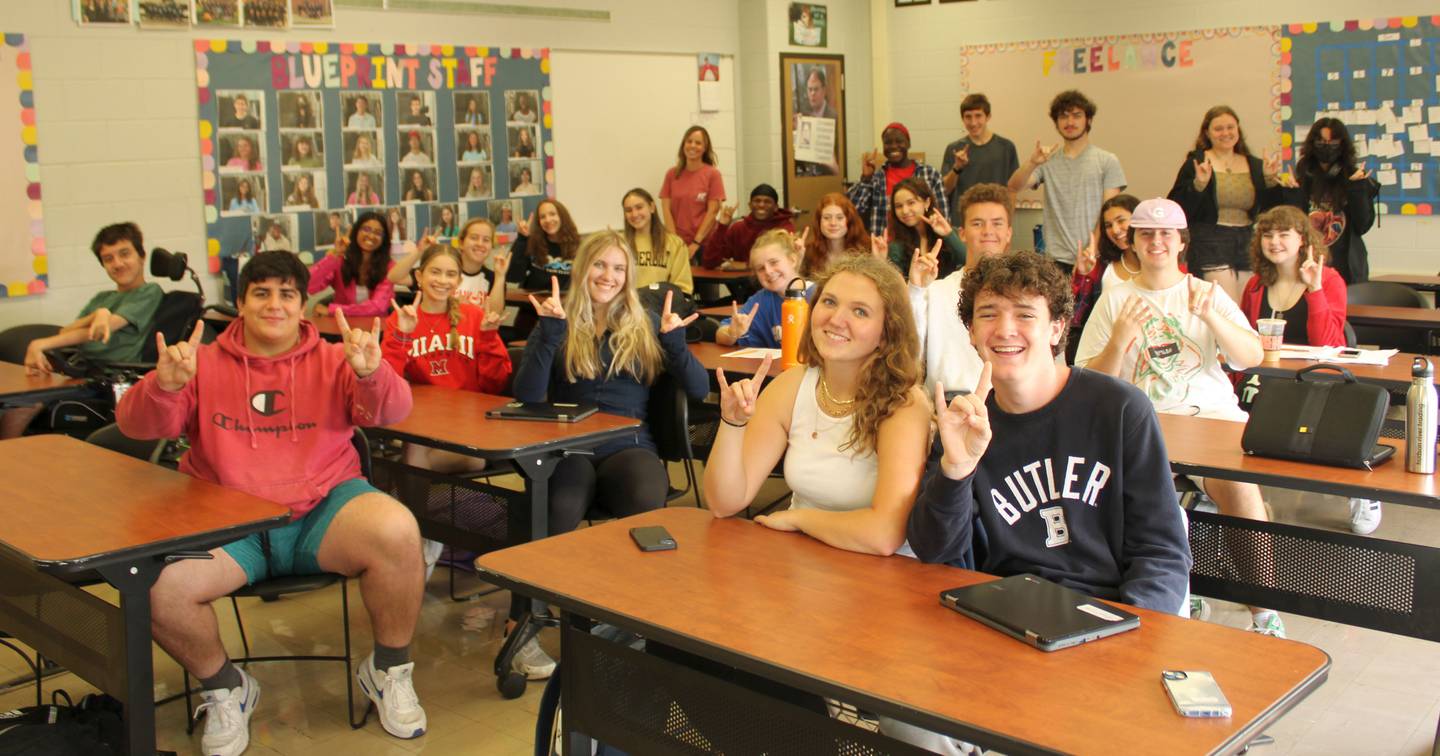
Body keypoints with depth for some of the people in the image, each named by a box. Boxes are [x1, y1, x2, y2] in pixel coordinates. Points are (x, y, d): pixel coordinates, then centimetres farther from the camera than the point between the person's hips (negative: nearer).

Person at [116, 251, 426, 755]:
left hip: (322, 511, -1)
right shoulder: (207, 365, 9)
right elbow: (137, 425, 0)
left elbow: (391, 411, -8)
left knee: (396, 530, -31)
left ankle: (388, 671, -3)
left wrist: (371, 374, -32)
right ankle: (224, 688, 5)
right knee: (155, 584, -27)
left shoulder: (332, 361, 7)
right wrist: (164, 386, -23)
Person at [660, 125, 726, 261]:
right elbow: (666, 210, 3)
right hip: (678, 244, 2)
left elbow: (712, 212, -5)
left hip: (705, 243, -2)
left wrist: (695, 244, -9)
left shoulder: (713, 174, -2)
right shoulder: (672, 174, 5)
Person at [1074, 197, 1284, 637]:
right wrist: (1119, 341, -13)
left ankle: (1265, 613, -20)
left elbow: (1252, 358, 2)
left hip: (1212, 415, 1)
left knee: (1238, 484, -30)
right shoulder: (1114, 300, 12)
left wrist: (1210, 317, -14)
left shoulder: (1208, 293, 16)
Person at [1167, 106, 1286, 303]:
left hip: (1248, 244, 5)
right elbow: (1179, 209, -8)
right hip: (1210, 245, -5)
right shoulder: (1196, 163, 0)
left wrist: (1270, 180, -3)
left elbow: (1269, 209, 11)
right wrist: (1199, 184, -21)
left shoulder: (1255, 165, 14)